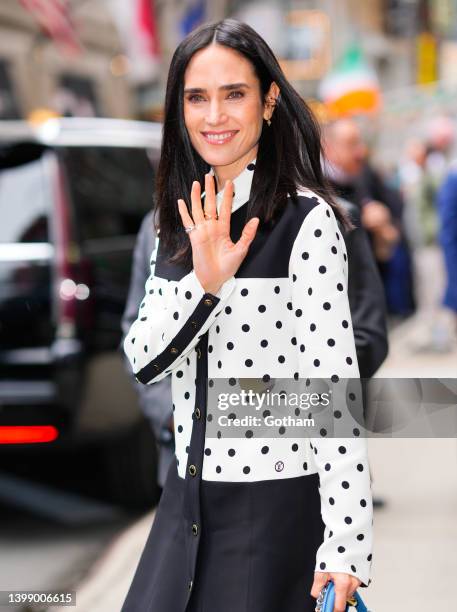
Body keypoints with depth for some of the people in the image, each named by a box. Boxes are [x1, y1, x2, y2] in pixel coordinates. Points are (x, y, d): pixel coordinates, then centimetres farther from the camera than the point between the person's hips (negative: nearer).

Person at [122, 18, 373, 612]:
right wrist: (204, 282, -18)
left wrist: (345, 552, -22)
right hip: (188, 497, 6)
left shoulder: (306, 221, -12)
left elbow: (335, 382, -17)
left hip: (276, 502, -6)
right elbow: (142, 360, 1)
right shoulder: (182, 219, 8)